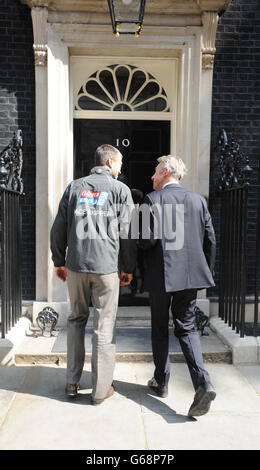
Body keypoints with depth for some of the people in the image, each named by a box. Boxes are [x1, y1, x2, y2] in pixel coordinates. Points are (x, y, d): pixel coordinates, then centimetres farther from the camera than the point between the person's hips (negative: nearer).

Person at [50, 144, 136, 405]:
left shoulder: (74, 187, 9)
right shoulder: (121, 190, 1)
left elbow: (59, 228, 9)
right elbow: (126, 233, -2)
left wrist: (59, 261, 17)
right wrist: (129, 267, 7)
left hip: (76, 265, 3)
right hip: (107, 266, -3)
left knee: (76, 320, 18)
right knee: (105, 326, 6)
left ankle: (72, 381, 25)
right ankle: (101, 388, 15)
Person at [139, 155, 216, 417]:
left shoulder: (152, 200, -8)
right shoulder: (198, 200, 5)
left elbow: (148, 240, -16)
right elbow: (210, 240, 5)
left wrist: (139, 242, 8)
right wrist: (207, 271, 16)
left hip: (161, 275, -3)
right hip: (191, 274, 4)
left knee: (160, 329, 14)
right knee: (186, 328, 14)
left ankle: (161, 382, 27)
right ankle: (202, 383, -2)